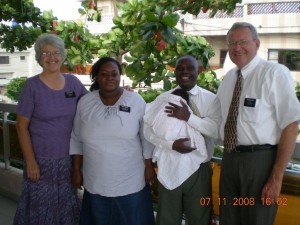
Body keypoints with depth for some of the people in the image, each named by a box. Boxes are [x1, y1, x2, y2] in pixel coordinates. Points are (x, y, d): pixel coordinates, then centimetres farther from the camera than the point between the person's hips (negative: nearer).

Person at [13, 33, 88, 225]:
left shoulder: (73, 82, 0)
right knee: (41, 209, 10)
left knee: (66, 208, 18)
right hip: (41, 159, -3)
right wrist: (30, 162, -13)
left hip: (68, 158, 4)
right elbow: (22, 127, -9)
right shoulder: (32, 85, -11)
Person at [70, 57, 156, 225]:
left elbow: (147, 137, -1)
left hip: (130, 182, -2)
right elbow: (77, 139, 6)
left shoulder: (136, 101, -7)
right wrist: (77, 171, 6)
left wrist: (149, 166, 0)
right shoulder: (85, 102, -1)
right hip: (95, 183, 2)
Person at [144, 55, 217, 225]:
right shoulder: (163, 99, 3)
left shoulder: (210, 99, -4)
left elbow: (217, 130, -16)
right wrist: (171, 144, -17)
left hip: (198, 168, -1)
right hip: (169, 168, 2)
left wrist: (189, 117, -24)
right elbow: (149, 129, -2)